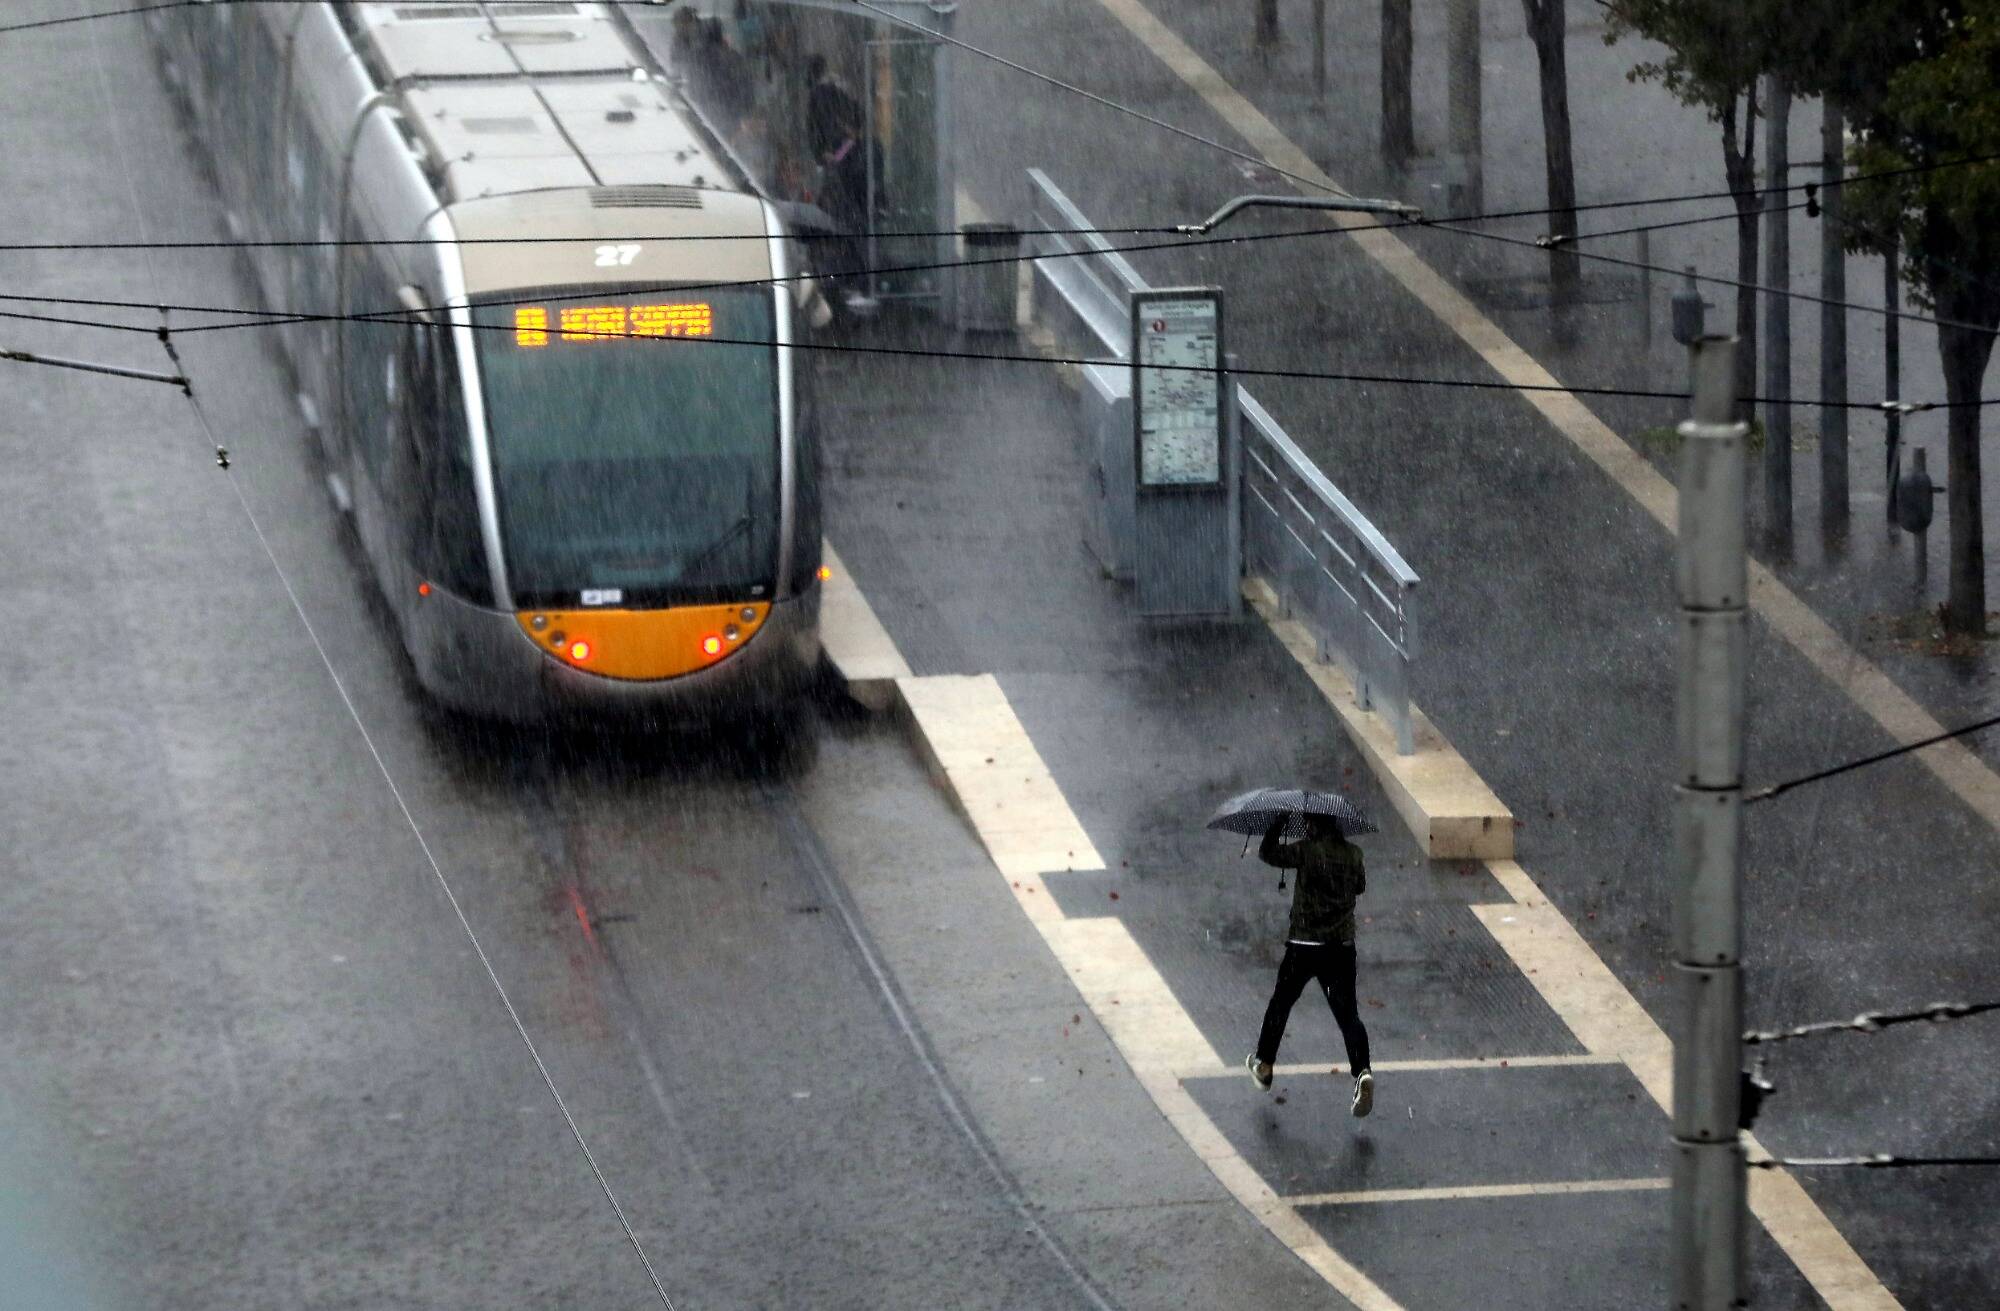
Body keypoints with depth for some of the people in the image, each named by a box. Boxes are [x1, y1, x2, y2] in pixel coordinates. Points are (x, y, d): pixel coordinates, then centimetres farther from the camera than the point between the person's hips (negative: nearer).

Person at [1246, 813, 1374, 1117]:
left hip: (1304, 945, -3)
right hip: (1343, 946, 3)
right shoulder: (1353, 854, 1)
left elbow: (1267, 853, -3)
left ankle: (1264, 1065, 33)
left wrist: (1281, 821, 7)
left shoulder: (1307, 850, -12)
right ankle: (1363, 1072, -22)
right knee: (1347, 1013, 0)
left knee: (1281, 1003, 19)